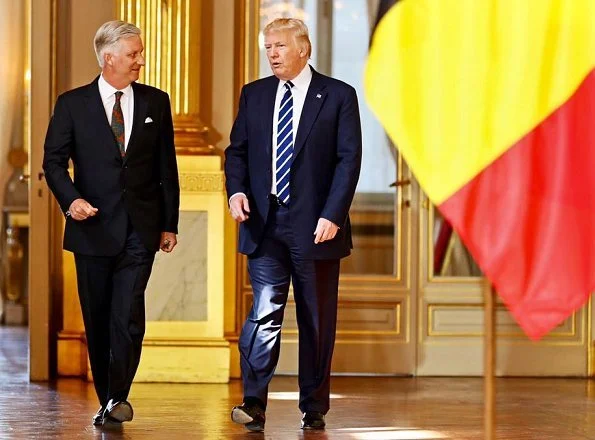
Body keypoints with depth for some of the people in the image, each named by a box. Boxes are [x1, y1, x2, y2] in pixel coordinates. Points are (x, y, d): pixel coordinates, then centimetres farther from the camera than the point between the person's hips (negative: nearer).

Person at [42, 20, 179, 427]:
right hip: (94, 226, 0)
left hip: (140, 228, 0)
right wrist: (70, 199, -17)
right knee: (97, 319, 7)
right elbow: (54, 160, 1)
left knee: (128, 314, -13)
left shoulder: (155, 102, 7)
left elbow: (166, 167, 9)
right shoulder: (73, 104, 2)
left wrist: (169, 223, 7)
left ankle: (118, 397, -5)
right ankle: (105, 399, 18)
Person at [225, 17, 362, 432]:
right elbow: (237, 150, 13)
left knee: (317, 320, 6)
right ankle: (254, 403, -14)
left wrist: (332, 215, -14)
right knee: (264, 312, -9)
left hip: (315, 226, -2)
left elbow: (349, 160, -5)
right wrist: (237, 190, -7)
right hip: (264, 223, 2)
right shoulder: (254, 94, 10)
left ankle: (314, 408, 15)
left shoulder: (338, 96, -1)